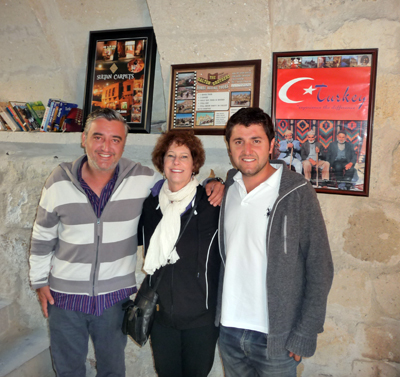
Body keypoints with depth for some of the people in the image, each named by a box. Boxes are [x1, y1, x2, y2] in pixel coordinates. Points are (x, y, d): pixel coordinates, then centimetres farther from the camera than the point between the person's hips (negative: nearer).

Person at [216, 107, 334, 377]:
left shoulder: (298, 193, -13)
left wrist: (304, 336, -11)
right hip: (229, 329, 5)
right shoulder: (228, 188, 1)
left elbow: (320, 270, -10)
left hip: (275, 338, -4)